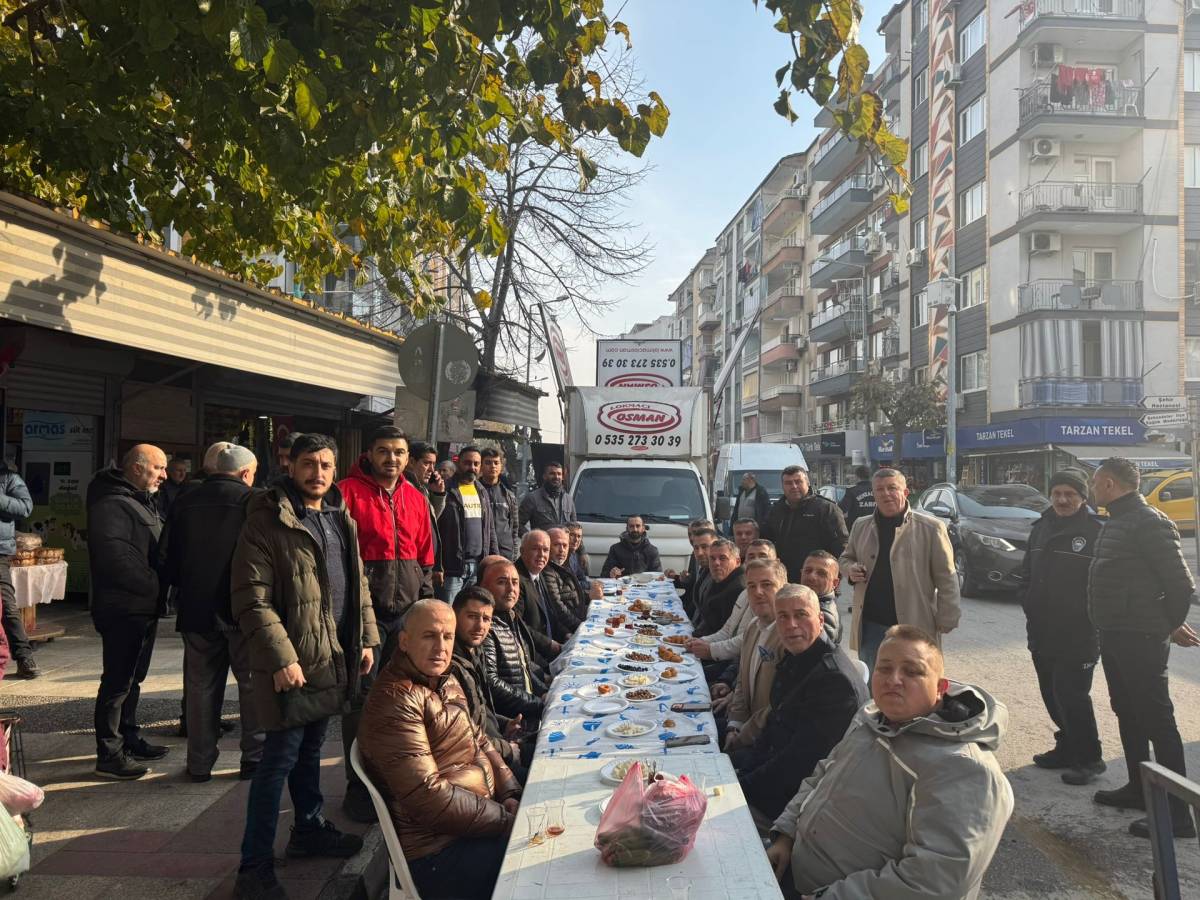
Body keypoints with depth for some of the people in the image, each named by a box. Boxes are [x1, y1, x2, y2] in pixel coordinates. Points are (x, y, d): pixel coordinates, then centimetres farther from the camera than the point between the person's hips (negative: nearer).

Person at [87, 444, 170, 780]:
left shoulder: (142, 501, 16)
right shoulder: (111, 504, -17)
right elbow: (114, 554, -28)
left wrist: (158, 585, 8)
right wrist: (153, 584, -21)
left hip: (145, 607, 10)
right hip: (124, 610, -10)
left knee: (133, 678, 19)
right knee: (118, 682, -3)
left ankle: (129, 739, 31)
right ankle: (109, 755, 5)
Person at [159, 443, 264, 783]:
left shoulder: (184, 503, 5)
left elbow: (166, 558, 8)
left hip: (195, 608, 4)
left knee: (200, 686, 12)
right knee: (253, 684, 8)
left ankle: (200, 762, 19)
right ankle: (255, 758, 12)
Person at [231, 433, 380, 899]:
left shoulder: (342, 520, 10)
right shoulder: (267, 521, -13)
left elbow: (357, 583, 17)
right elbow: (252, 598, -17)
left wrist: (367, 638, 11)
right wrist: (282, 658, -21)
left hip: (334, 659, 7)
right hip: (292, 663, -7)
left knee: (310, 748, 21)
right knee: (280, 758, -1)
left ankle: (309, 827, 38)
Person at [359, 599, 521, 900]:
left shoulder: (446, 681, 11)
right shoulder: (396, 700, -21)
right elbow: (428, 798, -24)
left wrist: (511, 796, -2)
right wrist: (506, 820, -19)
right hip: (439, 854, -9)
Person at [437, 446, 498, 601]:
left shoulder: (482, 492, 15)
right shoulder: (447, 491, -5)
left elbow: (490, 530, 19)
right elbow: (434, 530, -10)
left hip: (479, 565, 6)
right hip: (452, 566, -6)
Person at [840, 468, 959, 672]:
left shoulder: (931, 528, -5)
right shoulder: (861, 526, 8)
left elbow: (946, 580, -4)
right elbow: (846, 558, 23)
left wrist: (945, 623, -8)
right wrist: (851, 569, -1)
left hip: (913, 626, -3)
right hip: (870, 625, 4)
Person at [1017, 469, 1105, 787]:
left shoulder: (1096, 531, -11)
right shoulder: (1042, 527, 12)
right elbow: (1027, 571, 18)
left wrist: (1088, 615, -13)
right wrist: (1028, 601, 7)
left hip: (1078, 633, -7)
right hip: (1041, 631, 7)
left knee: (1072, 694, -5)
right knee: (1052, 693, 15)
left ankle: (1089, 758, 11)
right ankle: (1067, 748, 30)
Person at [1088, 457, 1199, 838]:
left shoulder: (1149, 523, -16)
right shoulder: (1115, 523, 14)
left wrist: (1168, 626, -3)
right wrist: (1167, 624, 17)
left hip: (1140, 639, -10)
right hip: (1115, 636, 10)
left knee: (1156, 722, -4)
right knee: (1127, 715, 19)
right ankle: (1138, 789, 33)